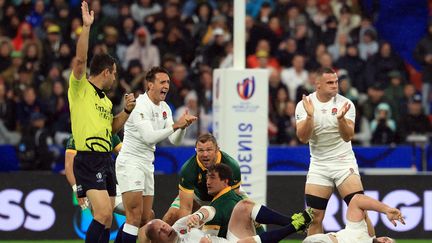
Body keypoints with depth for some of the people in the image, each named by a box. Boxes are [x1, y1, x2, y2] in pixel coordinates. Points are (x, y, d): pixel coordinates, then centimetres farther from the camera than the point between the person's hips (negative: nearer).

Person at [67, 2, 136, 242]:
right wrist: (86, 27, -21)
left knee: (106, 219, 8)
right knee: (103, 214, -19)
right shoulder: (80, 88, -3)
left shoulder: (106, 100, 20)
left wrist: (127, 110, 15)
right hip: (88, 160, -9)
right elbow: (80, 60, -18)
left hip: (106, 160, 9)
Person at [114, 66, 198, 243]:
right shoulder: (140, 105, -16)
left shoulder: (164, 108, 11)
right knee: (135, 216, -16)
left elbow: (174, 140, 8)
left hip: (147, 165, 9)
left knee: (146, 218, 8)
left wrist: (183, 126, -11)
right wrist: (175, 125, -28)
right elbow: (149, 137, -27)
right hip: (130, 163, -9)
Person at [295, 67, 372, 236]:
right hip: (319, 164, 1)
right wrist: (310, 115, -27)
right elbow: (303, 138, -12)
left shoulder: (345, 104, -7)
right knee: (315, 216, -2)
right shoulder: (304, 105, -4)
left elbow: (348, 136, -16)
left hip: (344, 162, -1)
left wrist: (341, 118, -33)